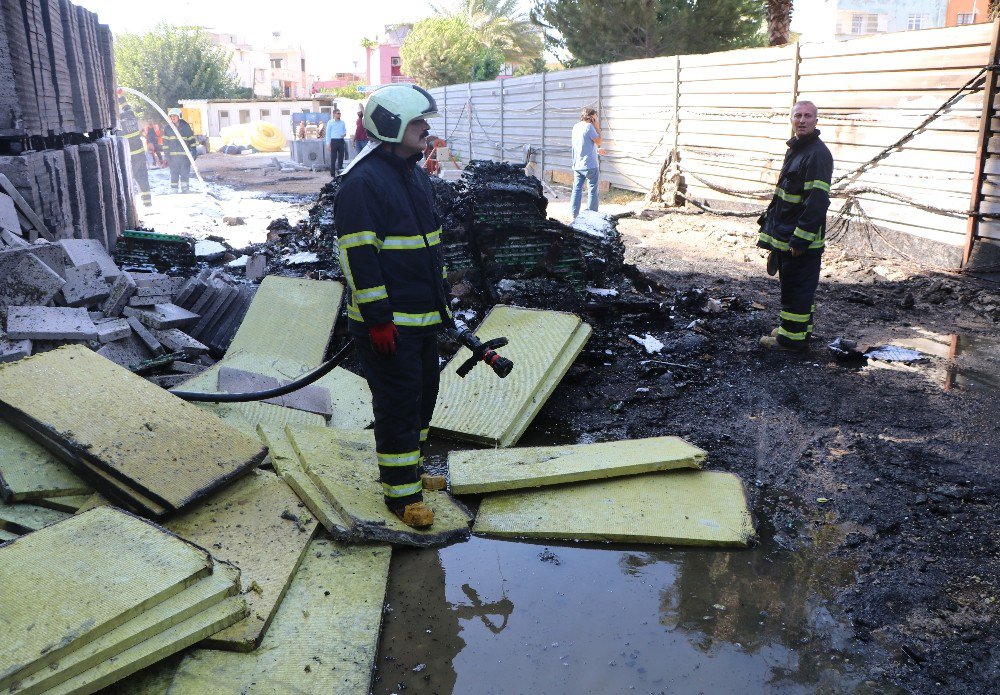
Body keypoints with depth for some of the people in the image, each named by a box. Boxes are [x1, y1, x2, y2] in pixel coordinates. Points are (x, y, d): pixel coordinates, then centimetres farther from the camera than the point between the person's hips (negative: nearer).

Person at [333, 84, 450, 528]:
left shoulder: (415, 175, 15)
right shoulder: (363, 183, -16)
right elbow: (359, 256, -20)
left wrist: (441, 299, 22)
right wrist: (378, 319, -21)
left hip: (423, 317, 10)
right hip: (388, 323, -9)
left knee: (423, 395, 18)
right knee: (398, 404, -2)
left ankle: (409, 469, 37)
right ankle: (401, 493, 12)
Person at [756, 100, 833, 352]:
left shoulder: (818, 154, -18)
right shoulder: (794, 149, 14)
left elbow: (817, 201, -23)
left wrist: (800, 239, -24)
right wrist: (770, 221, 22)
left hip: (802, 239, -10)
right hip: (786, 234, 10)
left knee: (796, 288, -2)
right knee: (790, 283, 19)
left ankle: (792, 338, 6)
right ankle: (798, 330, 31)